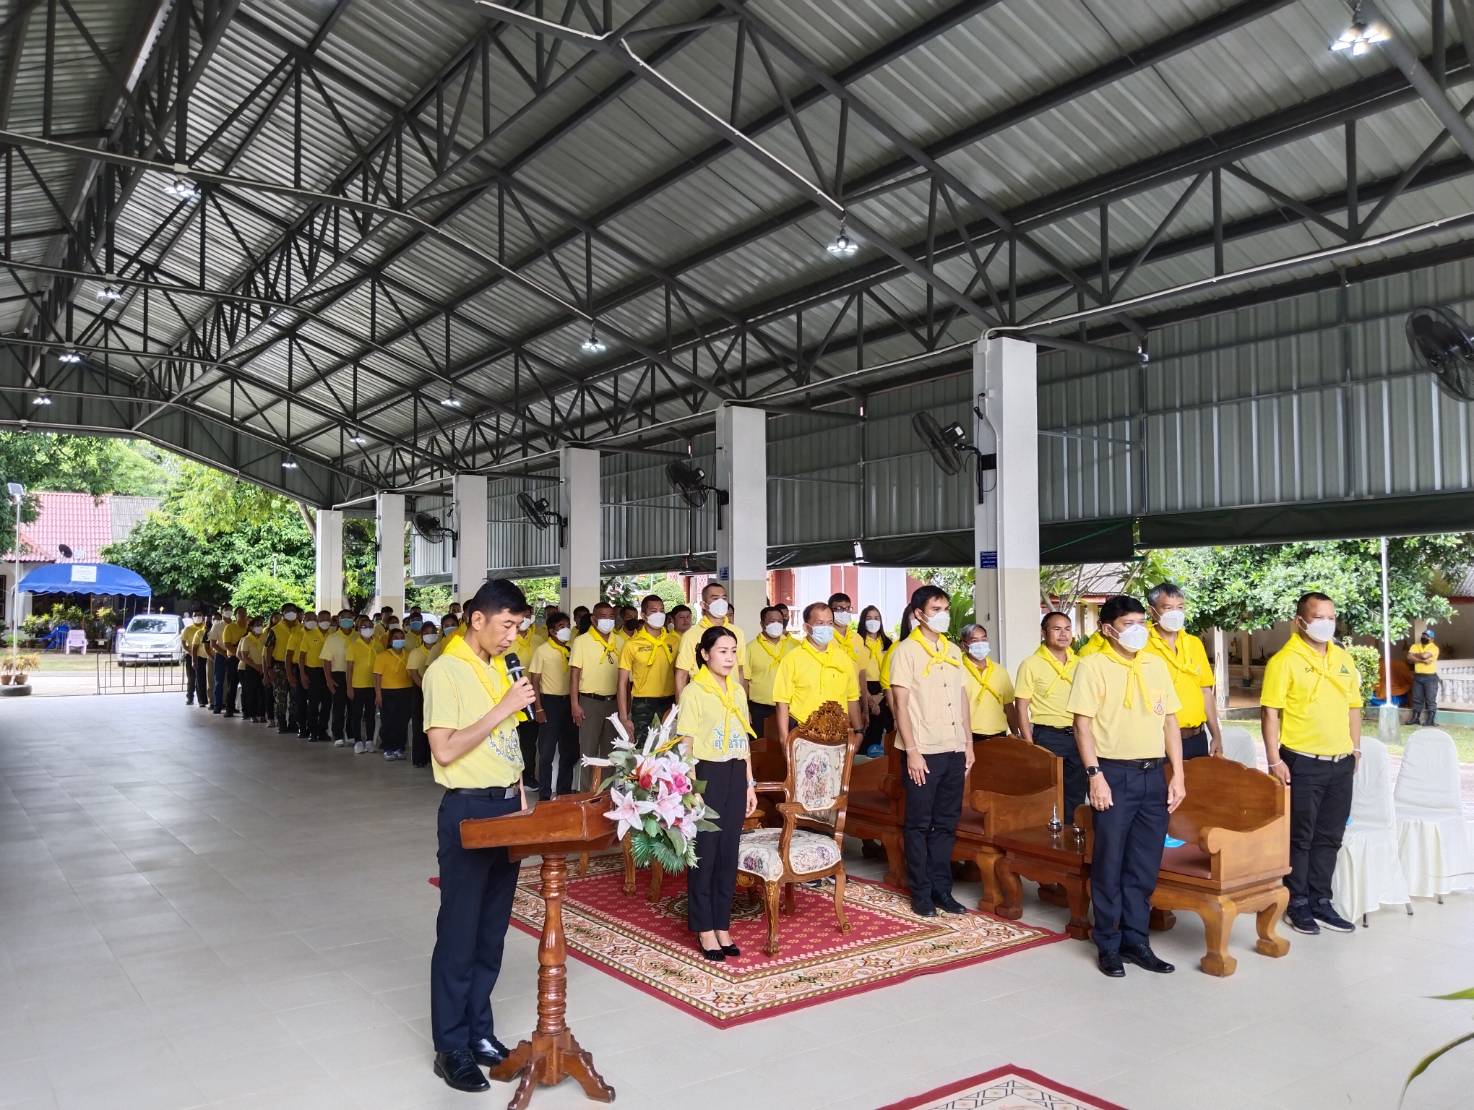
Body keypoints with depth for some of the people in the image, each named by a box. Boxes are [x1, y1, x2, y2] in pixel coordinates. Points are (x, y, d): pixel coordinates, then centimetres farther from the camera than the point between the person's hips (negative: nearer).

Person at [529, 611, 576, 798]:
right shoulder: (542, 651, -6)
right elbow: (535, 682, -6)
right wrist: (539, 709, -12)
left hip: (568, 702, 5)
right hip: (550, 702, -5)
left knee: (570, 750, 11)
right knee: (547, 752, 2)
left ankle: (565, 791, 24)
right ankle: (545, 795, 11)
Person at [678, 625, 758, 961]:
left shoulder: (738, 691, 10)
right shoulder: (693, 691, -8)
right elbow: (686, 746, -9)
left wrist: (749, 784, 11)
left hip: (735, 775, 6)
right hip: (707, 774, -6)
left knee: (728, 852, 9)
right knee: (704, 853, 2)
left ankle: (722, 925, 20)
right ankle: (705, 929, 13)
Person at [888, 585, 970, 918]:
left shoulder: (953, 651, 12)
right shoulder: (906, 651, -6)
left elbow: (961, 699, 16)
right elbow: (901, 704, -10)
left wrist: (968, 744, 12)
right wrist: (912, 751, -14)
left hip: (954, 750, 6)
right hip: (924, 752, -6)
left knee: (946, 823, 11)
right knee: (919, 824, 3)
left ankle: (941, 888, 20)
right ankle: (921, 893, 12)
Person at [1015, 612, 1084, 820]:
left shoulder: (1078, 663, 9)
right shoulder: (1031, 664, -6)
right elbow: (1021, 707, -7)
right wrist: (1029, 745, -13)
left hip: (1077, 735, 5)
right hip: (1048, 736, -5)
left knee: (1076, 795, 11)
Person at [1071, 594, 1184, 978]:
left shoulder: (1156, 665, 10)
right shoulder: (1093, 665, -6)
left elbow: (1170, 721, 12)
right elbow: (1083, 724, -9)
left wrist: (1177, 775, 6)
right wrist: (1095, 776, -15)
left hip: (1153, 774, 5)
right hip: (1115, 774, -5)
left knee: (1145, 865, 10)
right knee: (1109, 864, 2)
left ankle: (1135, 940, 22)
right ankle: (1108, 945, 14)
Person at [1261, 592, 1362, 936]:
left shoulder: (1343, 658, 9)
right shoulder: (1284, 660, -11)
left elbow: (1353, 706, 17)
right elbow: (1270, 712, -13)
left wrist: (1356, 749, 12)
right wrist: (1274, 760, -17)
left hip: (1341, 764, 6)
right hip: (1303, 764, -6)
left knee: (1329, 837, 13)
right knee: (1300, 837, 5)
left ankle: (1320, 901, 25)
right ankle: (1297, 904, 17)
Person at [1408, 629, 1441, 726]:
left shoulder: (1434, 647, -7)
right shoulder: (1415, 646, 8)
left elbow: (1425, 655, -24)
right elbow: (1409, 658, -6)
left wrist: (1415, 655, -5)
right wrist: (1422, 660, -17)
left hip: (1430, 677, -5)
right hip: (1417, 677, 5)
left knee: (1430, 700, -3)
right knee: (1417, 699, 9)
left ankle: (1431, 720, 0)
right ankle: (1415, 718, 15)